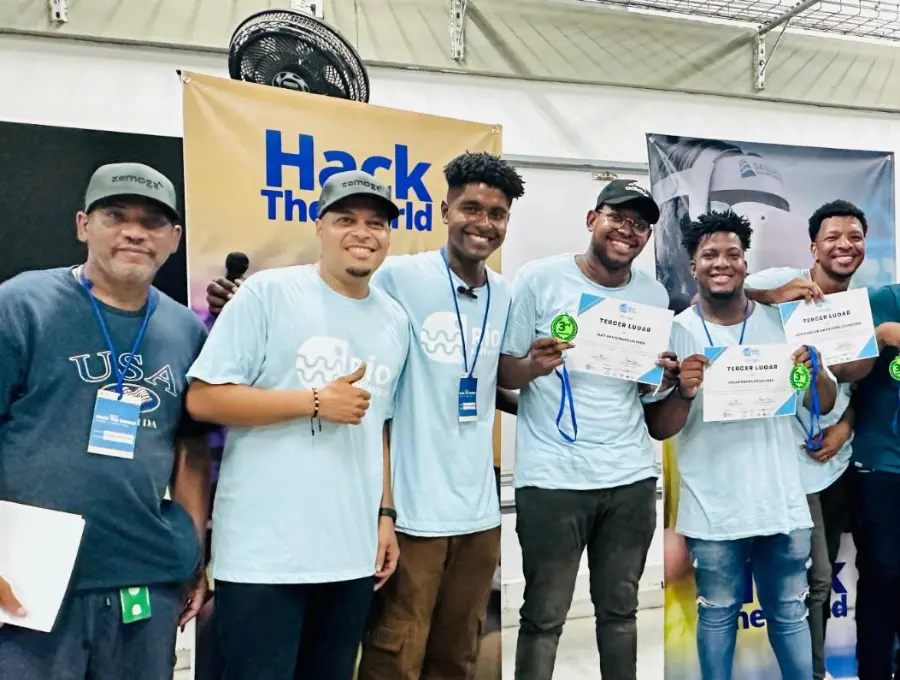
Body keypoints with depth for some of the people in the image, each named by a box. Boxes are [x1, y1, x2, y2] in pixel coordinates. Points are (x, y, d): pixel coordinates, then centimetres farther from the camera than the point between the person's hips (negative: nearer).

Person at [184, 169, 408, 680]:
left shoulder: (397, 321, 9)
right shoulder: (267, 293, -7)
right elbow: (203, 398, -11)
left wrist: (387, 513, 12)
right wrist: (316, 401, -15)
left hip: (354, 555, 5)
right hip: (262, 554, -5)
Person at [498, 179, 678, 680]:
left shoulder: (655, 295, 8)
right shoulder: (540, 278, -7)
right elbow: (503, 374, -6)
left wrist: (665, 380, -6)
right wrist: (535, 366, -27)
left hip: (632, 475, 4)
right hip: (553, 476, -4)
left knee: (620, 609, 16)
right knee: (545, 616, 6)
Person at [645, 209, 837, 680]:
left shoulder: (782, 321, 2)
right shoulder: (676, 332, -5)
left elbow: (825, 405, 7)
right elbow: (658, 430, -6)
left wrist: (813, 371, -15)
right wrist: (684, 393, -26)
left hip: (783, 503, 2)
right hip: (712, 510, -2)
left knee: (790, 614, 14)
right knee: (717, 615, 12)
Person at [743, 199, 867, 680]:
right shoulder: (782, 282, -11)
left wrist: (846, 425, -2)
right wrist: (769, 296, -35)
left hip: (838, 458, 7)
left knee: (821, 577, 20)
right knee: (813, 580, -1)